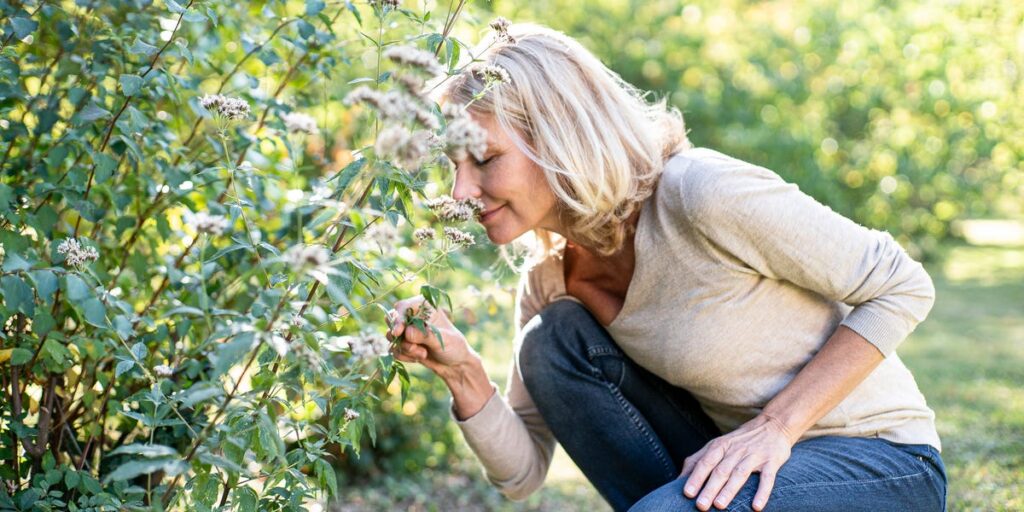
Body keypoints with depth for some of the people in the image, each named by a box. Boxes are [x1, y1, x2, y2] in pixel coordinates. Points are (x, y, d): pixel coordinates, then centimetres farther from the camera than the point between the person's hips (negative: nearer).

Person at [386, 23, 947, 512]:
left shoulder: (700, 192, -24)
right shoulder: (549, 280, -2)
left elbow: (904, 288, -16)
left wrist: (776, 426, -22)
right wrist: (464, 374, -15)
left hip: (880, 463, -7)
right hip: (738, 458, 7)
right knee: (552, 342, -9)